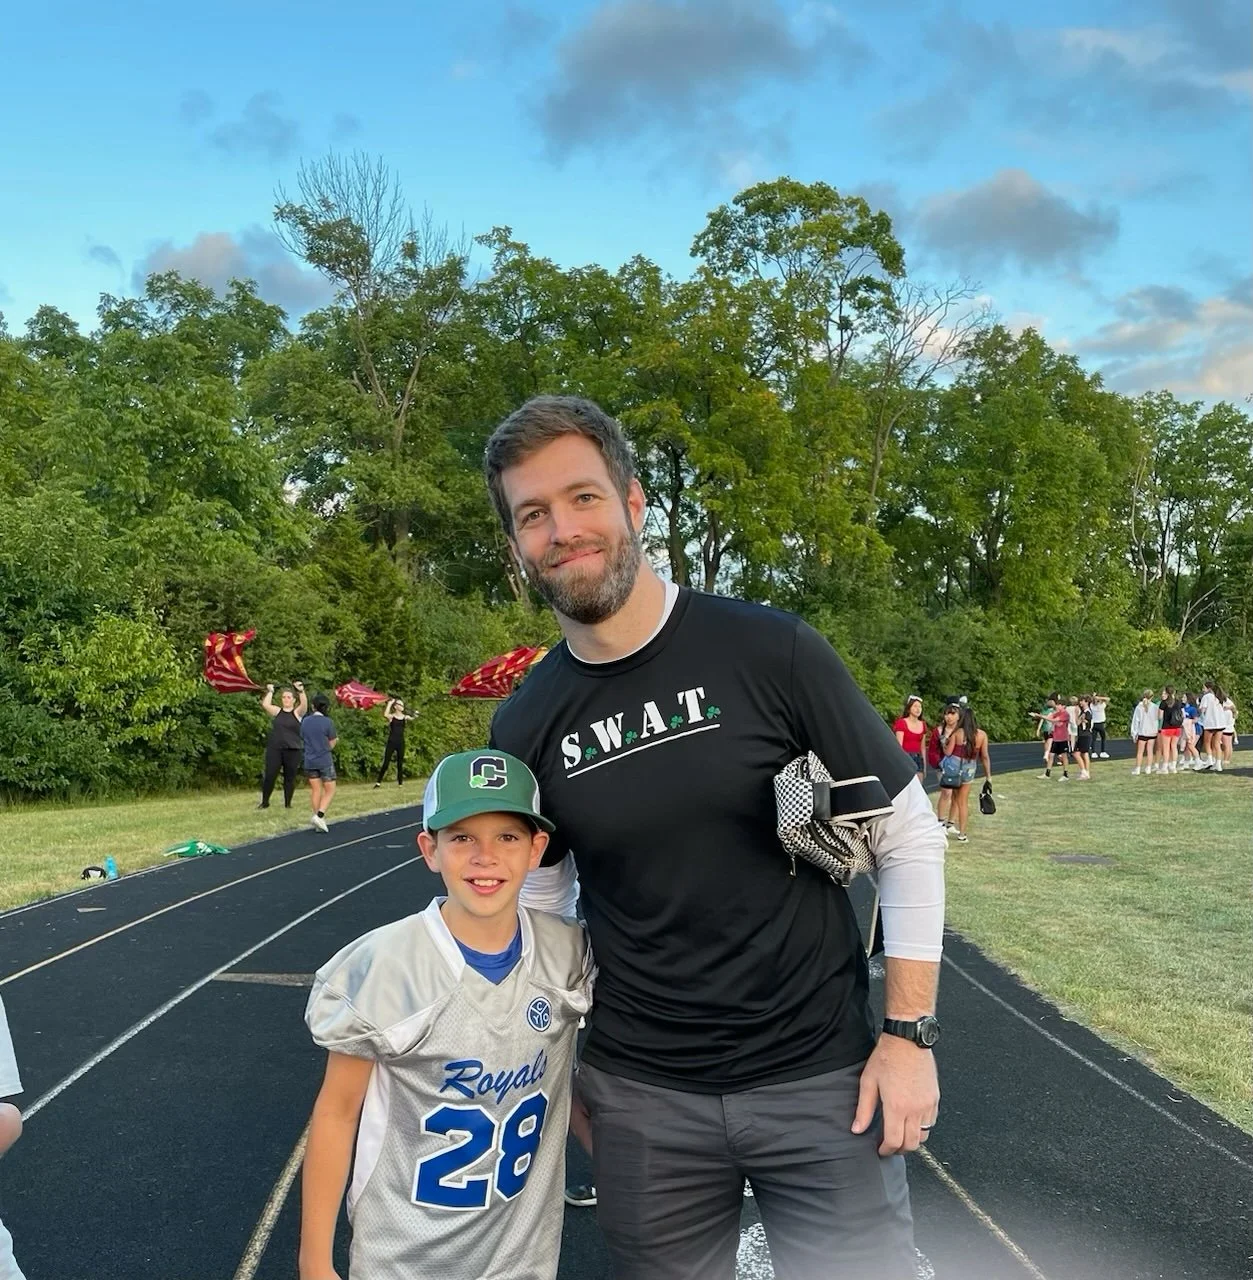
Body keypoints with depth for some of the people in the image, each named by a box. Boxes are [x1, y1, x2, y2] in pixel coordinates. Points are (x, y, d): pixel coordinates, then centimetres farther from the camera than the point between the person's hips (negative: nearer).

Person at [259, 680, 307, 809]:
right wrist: (270, 692, 2)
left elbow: (304, 704, -17)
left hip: (292, 750, -1)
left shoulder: (297, 713, 3)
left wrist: (301, 691, -31)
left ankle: (287, 803, 15)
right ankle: (264, 802, 12)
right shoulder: (277, 711, 11)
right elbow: (265, 704, -3)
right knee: (269, 776, -1)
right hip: (274, 749, 1)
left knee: (290, 778, 4)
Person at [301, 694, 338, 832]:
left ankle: (318, 817, 14)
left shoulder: (305, 721, 1)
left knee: (315, 790, 12)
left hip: (310, 761, 4)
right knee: (330, 790, 5)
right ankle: (319, 816, -13)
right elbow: (331, 745, -5)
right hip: (325, 761, -4)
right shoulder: (328, 722, -12)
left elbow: (303, 739, 10)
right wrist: (335, 740, 15)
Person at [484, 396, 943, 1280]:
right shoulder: (525, 726, -2)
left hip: (819, 1078, -2)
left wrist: (909, 1033, -8)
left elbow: (909, 838, -6)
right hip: (643, 1098, 3)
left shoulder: (772, 652, -13)